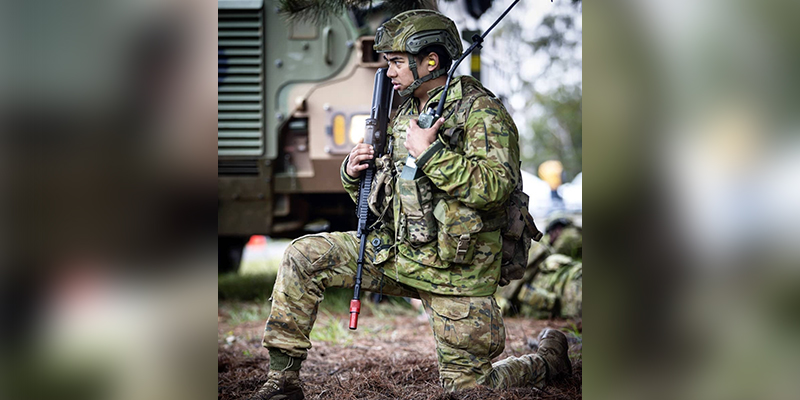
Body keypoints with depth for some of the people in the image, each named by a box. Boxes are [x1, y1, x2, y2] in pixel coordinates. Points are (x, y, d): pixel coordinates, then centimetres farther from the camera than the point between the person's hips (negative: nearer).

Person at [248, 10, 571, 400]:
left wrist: (430, 152, -26)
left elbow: (495, 187, -27)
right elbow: (381, 194, 19)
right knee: (304, 256, -6)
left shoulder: (481, 111, -12)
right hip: (396, 252, 7)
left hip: (454, 270, -7)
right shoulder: (404, 115, 12)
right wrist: (354, 173, -2)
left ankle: (552, 356, 29)